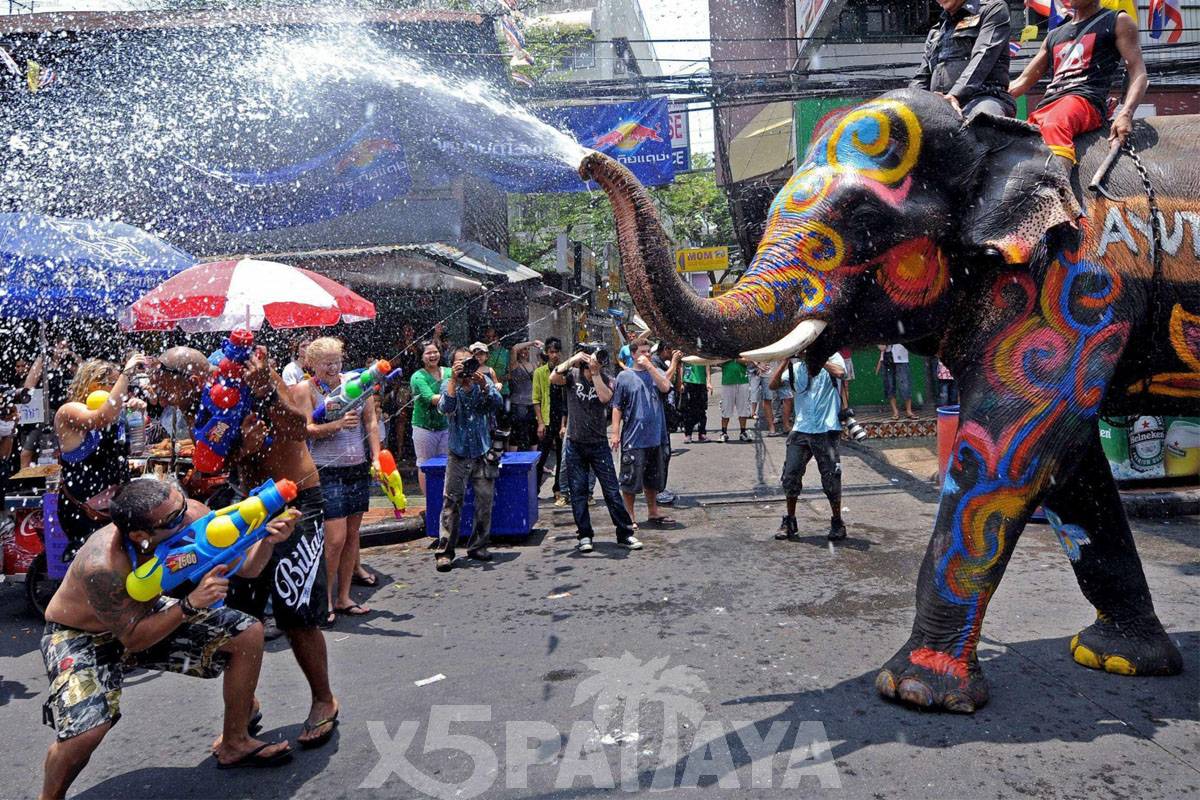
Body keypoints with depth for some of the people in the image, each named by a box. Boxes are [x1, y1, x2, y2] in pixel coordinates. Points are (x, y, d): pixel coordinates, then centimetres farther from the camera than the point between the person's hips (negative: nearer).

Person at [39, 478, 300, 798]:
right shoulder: (101, 566, -38)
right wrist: (191, 604, -38)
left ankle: (234, 744, 15)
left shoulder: (191, 514, -25)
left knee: (247, 633, -4)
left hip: (145, 614, 6)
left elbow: (244, 567, -12)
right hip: (79, 635, -6)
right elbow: (132, 639, -27)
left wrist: (268, 540, -32)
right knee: (86, 729, -30)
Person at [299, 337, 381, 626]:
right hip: (327, 470, -4)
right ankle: (325, 599, 8)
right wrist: (338, 424, -27)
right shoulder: (306, 388, -3)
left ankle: (344, 597, 20)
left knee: (352, 534, 9)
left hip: (359, 467, 5)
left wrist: (376, 457, 0)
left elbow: (371, 421, 8)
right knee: (335, 538, -9)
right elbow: (306, 429, -12)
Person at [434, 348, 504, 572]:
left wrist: (483, 385, -30)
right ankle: (444, 551, -2)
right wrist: (454, 380, -28)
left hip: (483, 454, 2)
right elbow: (445, 407, -20)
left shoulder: (483, 381, 3)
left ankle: (478, 546, 19)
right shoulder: (449, 385, -1)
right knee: (452, 503, -6)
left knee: (485, 503, 5)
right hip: (458, 455, -2)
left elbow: (497, 403, -14)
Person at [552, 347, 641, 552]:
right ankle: (584, 535, 16)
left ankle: (625, 534, 9)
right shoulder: (573, 375, 0)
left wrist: (595, 372, -22)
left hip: (599, 444, -1)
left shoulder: (606, 379, -2)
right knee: (578, 492, 5)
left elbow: (605, 397, -22)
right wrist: (572, 360, -22)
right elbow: (553, 378, -19)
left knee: (612, 491, 1)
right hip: (574, 444, 1)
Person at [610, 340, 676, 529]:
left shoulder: (656, 372, 8)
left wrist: (649, 366, -14)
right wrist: (615, 433, -9)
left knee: (653, 478, 17)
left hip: (656, 436, 4)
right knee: (630, 480, 1)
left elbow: (665, 387, -14)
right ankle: (629, 516, 13)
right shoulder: (624, 376, -2)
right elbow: (617, 407, -3)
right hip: (633, 438, -4)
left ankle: (654, 513, 31)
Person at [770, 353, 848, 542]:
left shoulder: (832, 359, 3)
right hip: (800, 429, 4)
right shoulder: (796, 368, 13)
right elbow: (773, 384, 1)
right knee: (790, 476, 2)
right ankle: (790, 521, 18)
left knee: (831, 477, -2)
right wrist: (785, 360, -7)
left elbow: (840, 372, -21)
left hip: (826, 431, -4)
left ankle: (837, 523, 16)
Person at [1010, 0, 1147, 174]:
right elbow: (1023, 81, 32)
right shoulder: (1054, 35, 32)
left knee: (1053, 125, -40)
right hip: (1047, 105, 7)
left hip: (1086, 98, -7)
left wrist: (1126, 114, -15)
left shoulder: (1117, 22, 16)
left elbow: (1138, 73, 5)